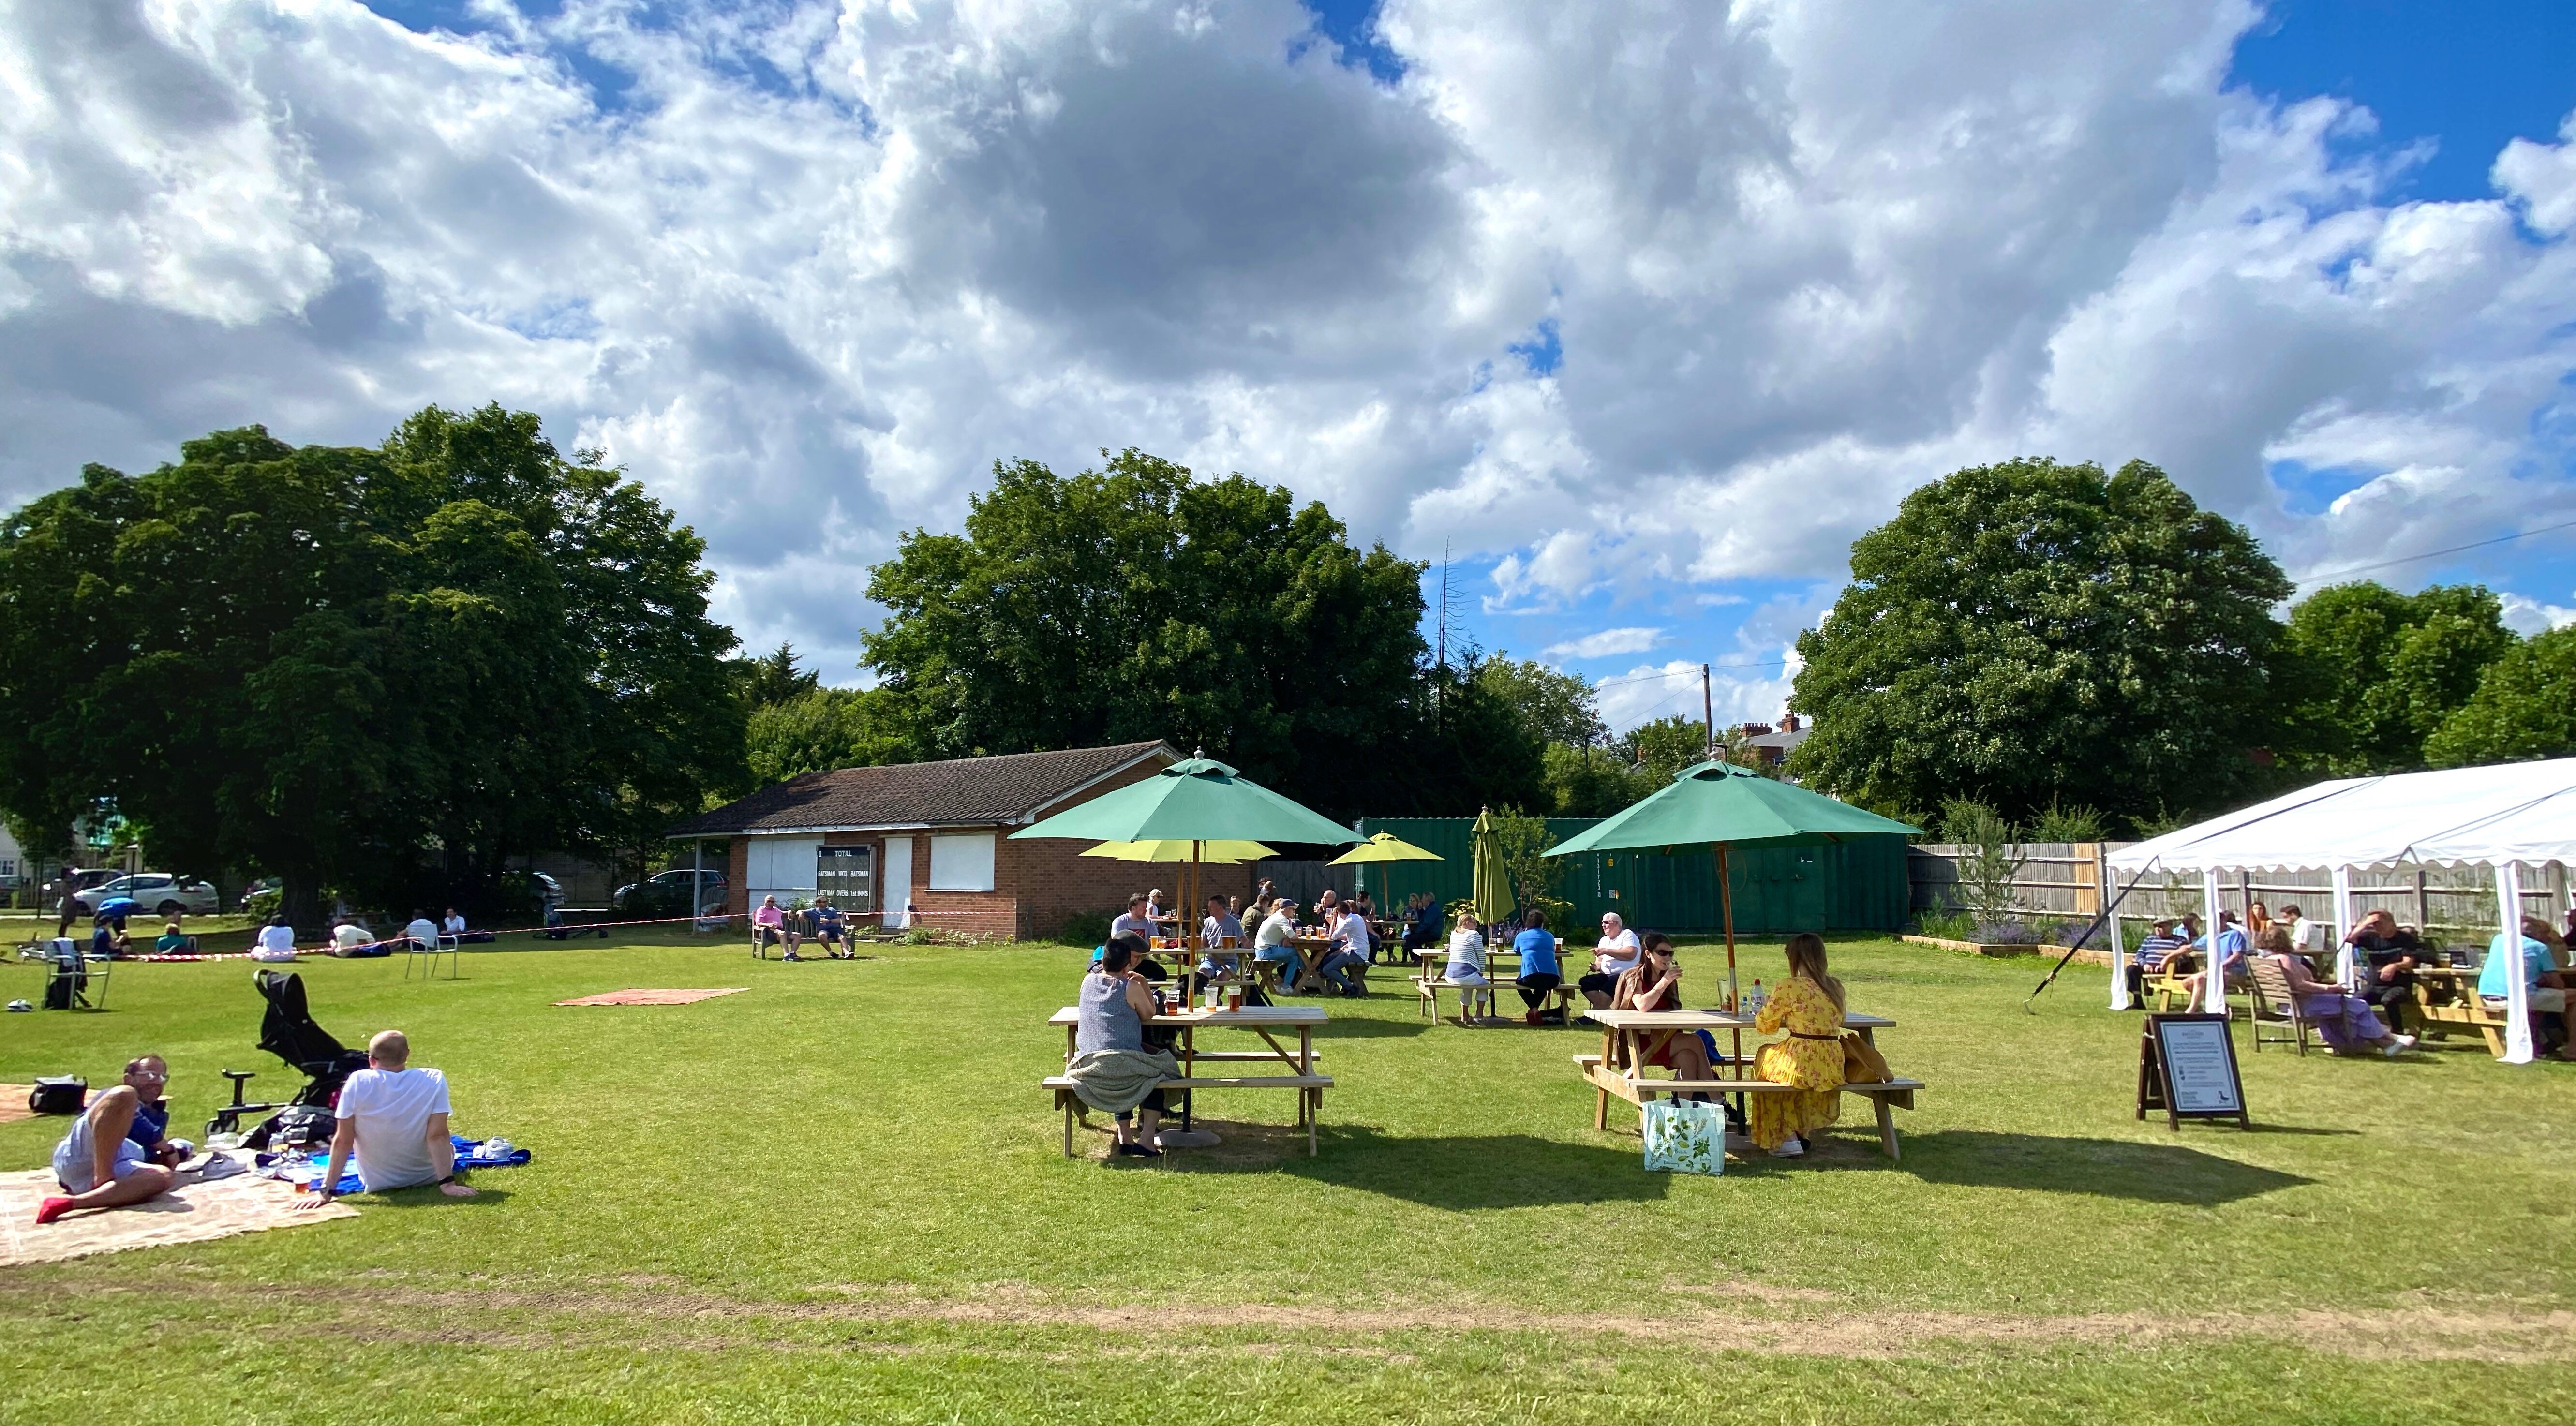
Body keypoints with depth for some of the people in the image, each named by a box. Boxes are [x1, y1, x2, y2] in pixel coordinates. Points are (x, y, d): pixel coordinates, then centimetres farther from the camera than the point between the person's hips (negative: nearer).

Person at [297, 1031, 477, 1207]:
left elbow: (342, 1141, -16)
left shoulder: (358, 1083, -20)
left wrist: (325, 1191, -9)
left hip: (377, 1183, 1)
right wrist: (447, 1183, -23)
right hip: (427, 1177, -1)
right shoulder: (434, 1080, -21)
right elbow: (438, 1137, -23)